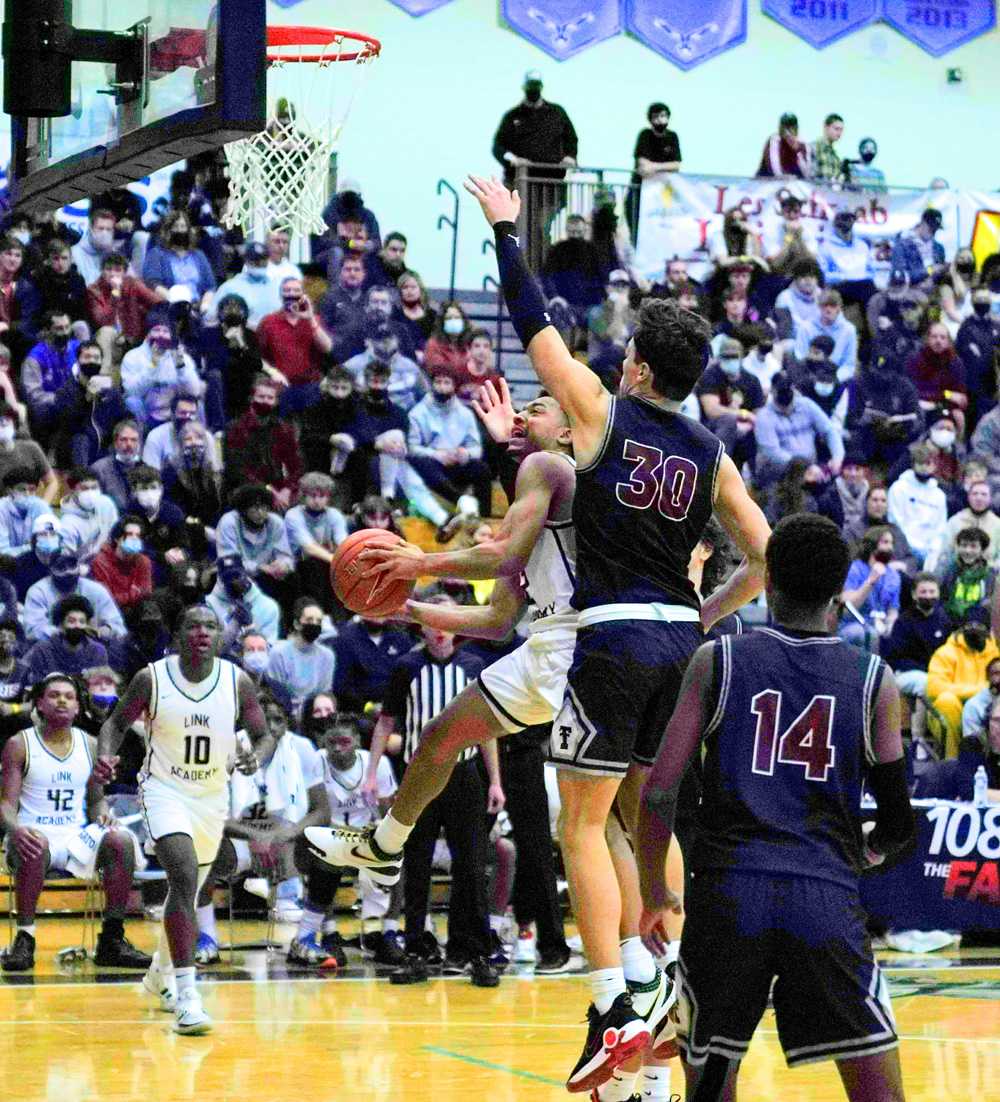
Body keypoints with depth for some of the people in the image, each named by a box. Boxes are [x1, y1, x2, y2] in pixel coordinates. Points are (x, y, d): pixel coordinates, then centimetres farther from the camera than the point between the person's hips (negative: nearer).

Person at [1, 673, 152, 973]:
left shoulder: (90, 746, 11)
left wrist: (101, 814, -7)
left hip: (77, 835, 4)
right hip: (34, 834, -4)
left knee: (122, 842, -24)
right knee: (36, 847, -40)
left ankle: (112, 941, -17)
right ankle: (24, 939, -27)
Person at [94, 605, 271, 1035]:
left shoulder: (237, 682, -9)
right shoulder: (151, 679, -13)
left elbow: (264, 736, -2)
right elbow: (117, 722, 1)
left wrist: (255, 756, -25)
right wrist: (105, 757, -19)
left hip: (213, 795, 4)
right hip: (165, 789, -4)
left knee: (188, 887, 19)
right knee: (184, 876, -25)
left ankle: (162, 971, 47)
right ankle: (186, 995, -27)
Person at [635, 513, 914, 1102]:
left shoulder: (716, 661, 5)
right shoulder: (875, 682, 6)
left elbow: (658, 795, 1)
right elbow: (899, 828, 9)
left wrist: (654, 893, 15)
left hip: (728, 897, 1)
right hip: (828, 901, -1)